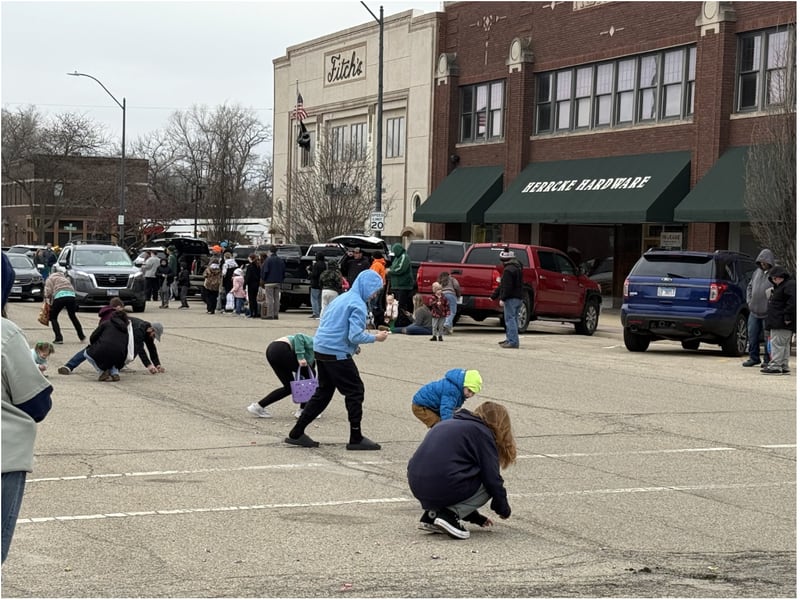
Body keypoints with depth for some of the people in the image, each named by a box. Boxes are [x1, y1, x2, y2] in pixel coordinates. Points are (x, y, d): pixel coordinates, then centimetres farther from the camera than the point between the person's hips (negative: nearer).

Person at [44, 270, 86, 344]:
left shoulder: (50, 278, 19)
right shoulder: (64, 278, 38)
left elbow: (48, 291, 4)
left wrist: (48, 302, 17)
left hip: (60, 296, -5)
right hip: (71, 295, 5)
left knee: (53, 317, 13)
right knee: (73, 316, 27)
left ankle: (59, 338, 1)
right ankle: (81, 336, 34)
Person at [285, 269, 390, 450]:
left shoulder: (341, 299, 16)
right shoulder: (358, 305, -12)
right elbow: (355, 335, -20)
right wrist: (375, 337, -4)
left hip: (321, 350, 9)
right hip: (337, 354, -9)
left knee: (323, 392, 16)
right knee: (355, 391, 2)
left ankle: (297, 434, 16)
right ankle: (356, 438, 6)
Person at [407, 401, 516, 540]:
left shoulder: (448, 424, 28)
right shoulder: (483, 432, 4)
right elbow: (492, 478, -1)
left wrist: (476, 517, 37)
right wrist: (504, 510, 18)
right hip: (444, 489, -8)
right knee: (489, 485, 12)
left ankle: (432, 514, 12)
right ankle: (450, 514, -4)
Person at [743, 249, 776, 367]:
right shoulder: (757, 273, 13)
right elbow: (750, 287, 23)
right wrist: (749, 301, 12)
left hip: (768, 313, -6)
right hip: (754, 311, 6)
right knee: (752, 335, 7)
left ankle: (768, 360, 7)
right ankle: (754, 357, 16)